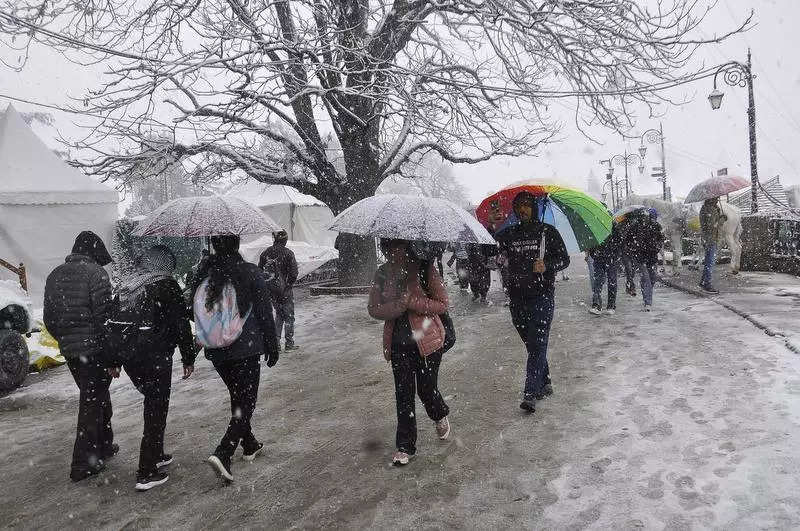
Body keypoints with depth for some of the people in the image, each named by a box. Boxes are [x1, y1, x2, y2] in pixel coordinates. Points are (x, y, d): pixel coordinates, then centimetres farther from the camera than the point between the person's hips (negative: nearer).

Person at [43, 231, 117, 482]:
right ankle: (83, 463, 7)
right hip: (93, 349, -7)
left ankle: (104, 445, 33)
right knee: (92, 403, 2)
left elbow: (49, 319, 13)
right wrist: (113, 357, -15)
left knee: (98, 396, 21)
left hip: (69, 350, 7)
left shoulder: (55, 275, 10)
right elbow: (103, 318, -18)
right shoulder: (95, 273, -13)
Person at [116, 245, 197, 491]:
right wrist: (188, 358, -4)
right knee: (156, 410, 1)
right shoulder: (168, 286, -8)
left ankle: (156, 455, 32)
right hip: (155, 358, -7)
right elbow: (181, 325, -11)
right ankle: (147, 474, 5)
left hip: (129, 358, 7)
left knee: (153, 403, 22)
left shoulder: (126, 286, 13)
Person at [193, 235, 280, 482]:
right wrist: (272, 346, 2)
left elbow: (196, 313, 9)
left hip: (216, 352, 5)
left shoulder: (203, 275, 1)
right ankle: (222, 454, -14)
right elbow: (265, 314, -8)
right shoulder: (251, 273, -11)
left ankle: (250, 445, 35)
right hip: (246, 349, -5)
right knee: (245, 402, 1)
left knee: (238, 398, 21)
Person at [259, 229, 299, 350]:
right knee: (289, 316, 7)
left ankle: (276, 342, 17)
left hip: (270, 289, 5)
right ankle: (289, 343, 9)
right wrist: (290, 283, 1)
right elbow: (294, 273, -15)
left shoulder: (266, 252, 3)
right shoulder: (288, 253, -12)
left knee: (279, 314, 20)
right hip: (285, 289, -5)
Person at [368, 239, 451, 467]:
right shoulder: (382, 273, 1)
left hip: (427, 341, -3)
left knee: (427, 389, 6)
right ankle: (405, 446, 19)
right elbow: (373, 309, -1)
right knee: (403, 394, 5)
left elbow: (442, 304, -10)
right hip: (398, 343, 3)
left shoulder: (425, 268, -11)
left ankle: (441, 416, 42)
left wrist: (412, 302, -22)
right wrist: (398, 306, -19)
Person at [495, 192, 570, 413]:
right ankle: (545, 384, 27)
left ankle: (530, 394, -11)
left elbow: (564, 259, 3)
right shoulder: (508, 234, 11)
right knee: (531, 344, 11)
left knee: (537, 344, -10)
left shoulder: (548, 232, 3)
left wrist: (546, 265, -16)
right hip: (517, 297, 4)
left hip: (542, 297, -3)